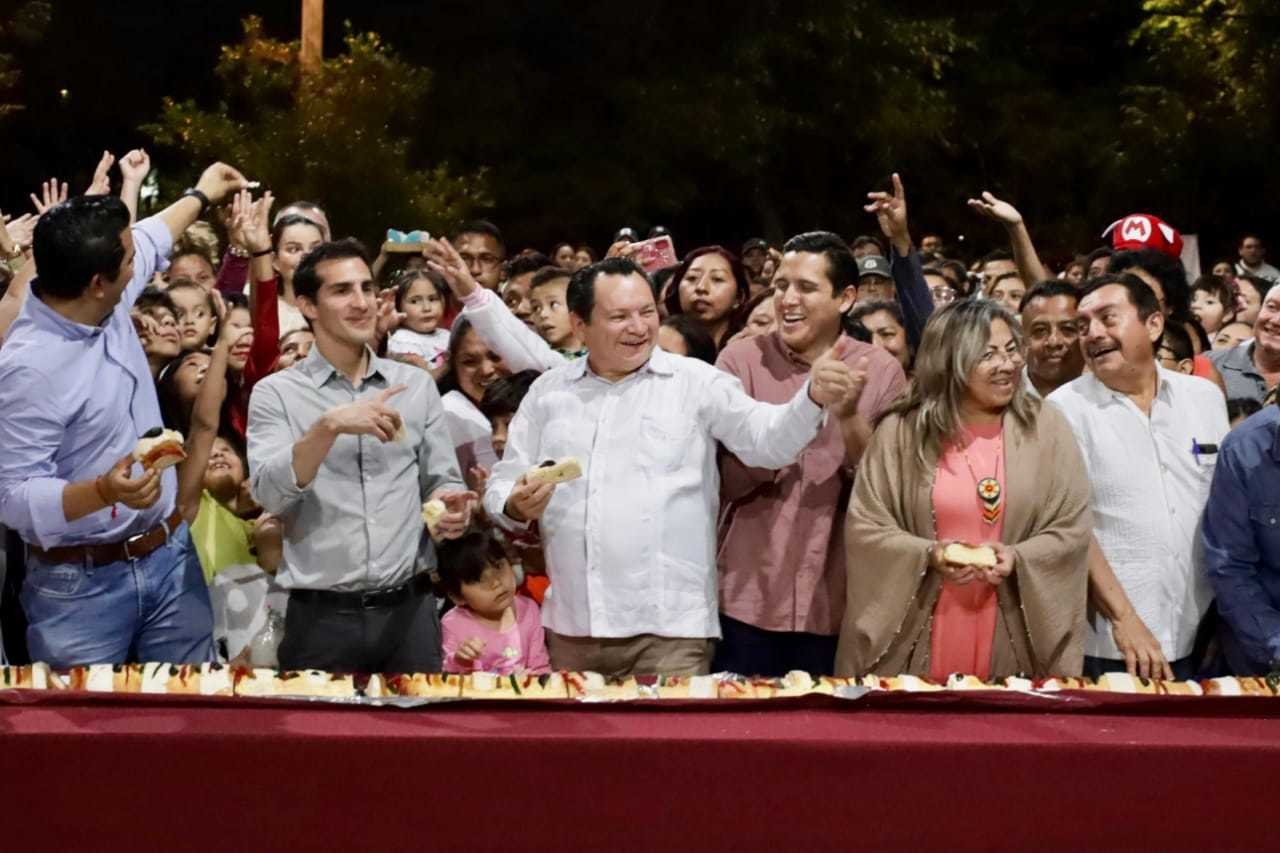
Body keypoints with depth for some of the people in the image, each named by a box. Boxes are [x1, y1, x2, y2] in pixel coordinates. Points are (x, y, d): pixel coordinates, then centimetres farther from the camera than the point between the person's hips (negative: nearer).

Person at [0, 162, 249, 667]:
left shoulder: (105, 305, 0)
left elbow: (150, 242, 24)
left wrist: (200, 196, 36)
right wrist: (102, 491, -38)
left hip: (171, 557, 8)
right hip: (80, 585, -7)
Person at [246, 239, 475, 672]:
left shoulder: (416, 384, 10)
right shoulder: (275, 393, 1)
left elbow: (441, 481, 13)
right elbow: (270, 494, -12)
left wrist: (452, 506, -10)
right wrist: (330, 426, -25)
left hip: (409, 609, 3)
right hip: (321, 617, -2)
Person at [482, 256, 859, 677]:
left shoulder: (696, 382, 1)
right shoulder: (548, 391, 10)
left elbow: (770, 440, -11)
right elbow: (502, 484, 13)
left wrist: (814, 396, -30)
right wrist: (517, 506, -11)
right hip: (571, 626, 3)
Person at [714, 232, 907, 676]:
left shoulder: (879, 370, 1)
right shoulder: (741, 359, -2)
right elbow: (729, 481, -9)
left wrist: (850, 418, -20)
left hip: (836, 604, 1)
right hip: (747, 598, -1)